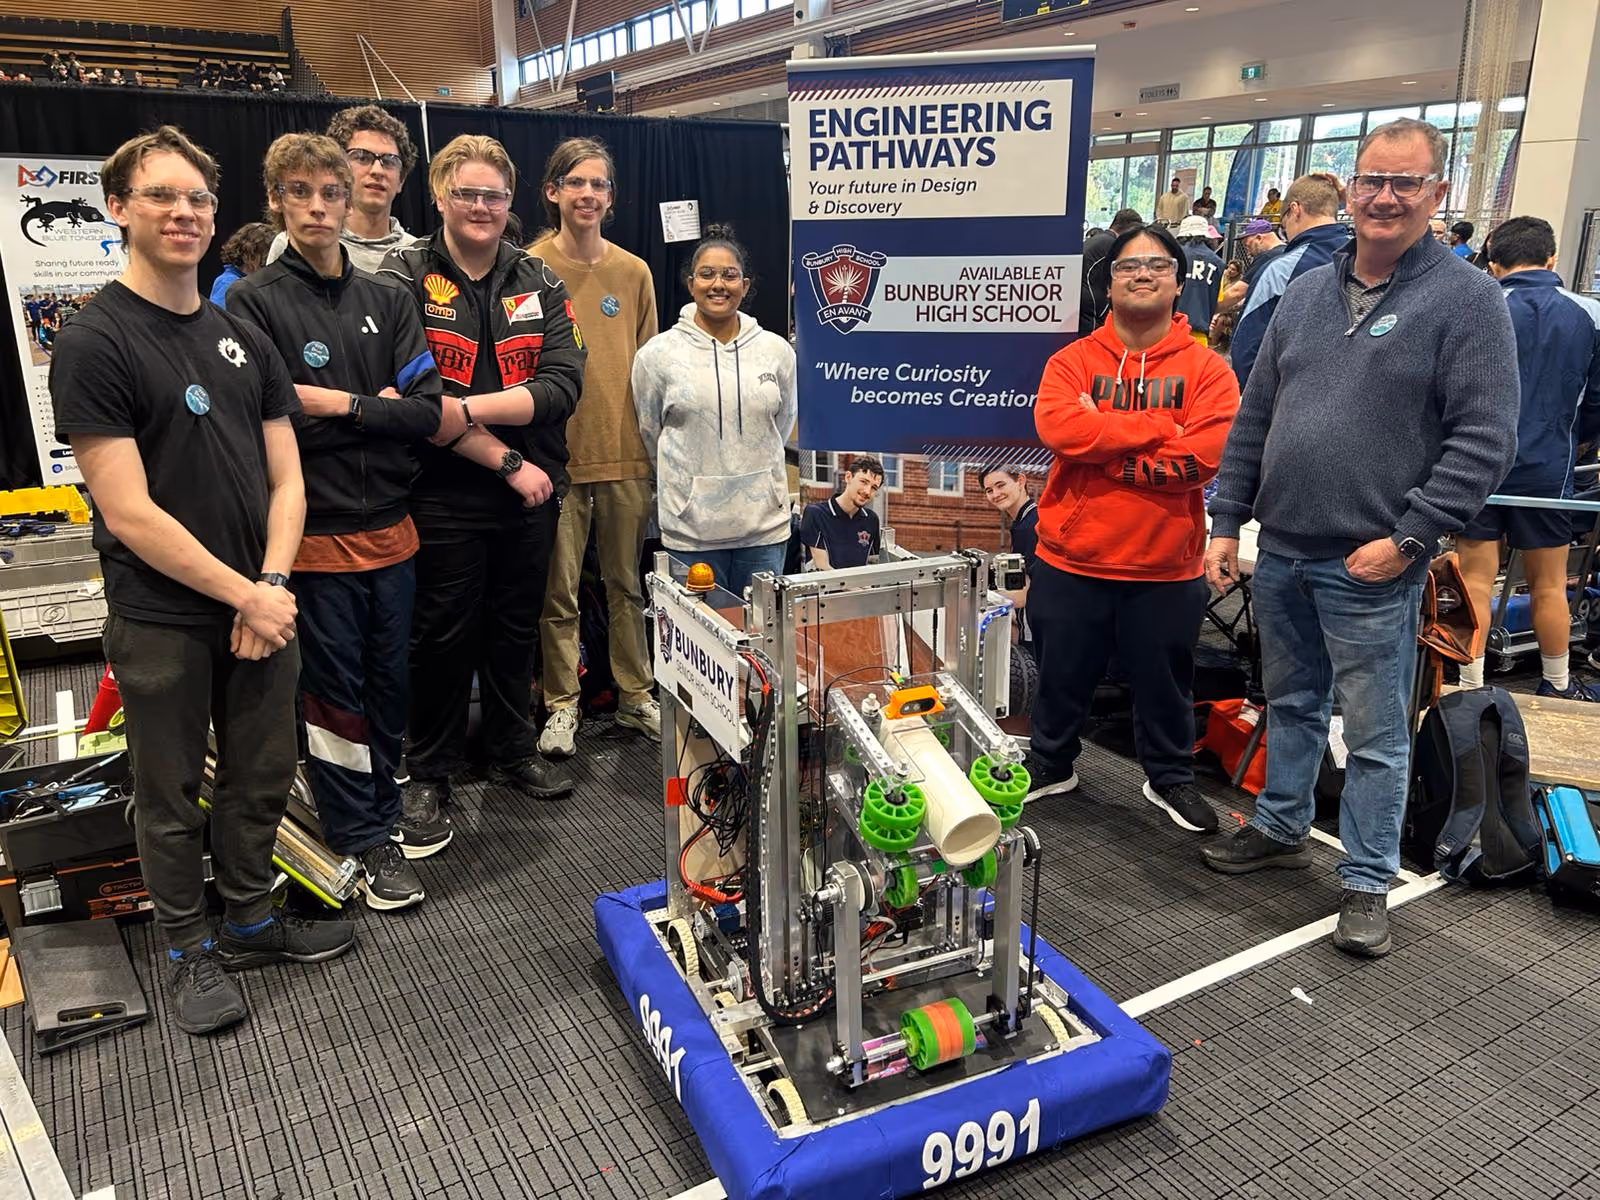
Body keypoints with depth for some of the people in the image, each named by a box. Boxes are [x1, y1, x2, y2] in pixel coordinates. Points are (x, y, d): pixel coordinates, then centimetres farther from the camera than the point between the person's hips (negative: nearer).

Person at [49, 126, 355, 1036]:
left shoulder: (244, 339, 9)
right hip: (163, 619, -5)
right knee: (171, 796, 10)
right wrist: (244, 596, -14)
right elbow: (130, 515, -16)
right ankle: (192, 951, 29)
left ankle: (250, 920, 36)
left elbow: (286, 481, 6)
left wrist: (274, 584, -9)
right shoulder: (96, 344, -10)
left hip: (261, 608, 5)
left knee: (263, 778, 15)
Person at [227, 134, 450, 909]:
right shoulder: (254, 302, -5)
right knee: (334, 691, 6)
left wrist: (336, 403, -12)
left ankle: (383, 815, 32)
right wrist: (374, 411, -10)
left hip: (389, 526, 5)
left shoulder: (387, 301, 8)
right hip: (315, 533, -4)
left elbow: (426, 411, -2)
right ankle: (362, 840, 20)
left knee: (388, 683, 15)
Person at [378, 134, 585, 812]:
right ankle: (431, 769, 26)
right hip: (444, 494, -3)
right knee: (444, 634, 7)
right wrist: (506, 460, -18)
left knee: (516, 627, 16)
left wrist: (463, 409, -20)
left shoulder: (539, 283, 5)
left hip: (532, 493, 4)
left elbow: (563, 386, -9)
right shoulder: (404, 279, -5)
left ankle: (512, 751, 34)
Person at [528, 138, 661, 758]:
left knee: (628, 584, 12)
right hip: (556, 456, -2)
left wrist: (655, 446, 9)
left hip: (626, 455, 3)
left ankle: (636, 695, 25)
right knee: (558, 592, 5)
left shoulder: (634, 272, 8)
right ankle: (561, 706, 18)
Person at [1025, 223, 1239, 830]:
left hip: (1166, 566, 0)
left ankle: (1170, 778, 37)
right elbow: (1058, 427, -20)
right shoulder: (1073, 361, -1)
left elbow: (1204, 455, -17)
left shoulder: (1206, 369, -3)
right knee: (1062, 676, 16)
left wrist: (1103, 444, -17)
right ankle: (1050, 765, 38)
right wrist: (1160, 428, -20)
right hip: (1071, 559, 1)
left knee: (1164, 681, 16)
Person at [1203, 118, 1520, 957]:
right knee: (1290, 704, 20)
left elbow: (1485, 438, -11)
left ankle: (1367, 883, 19)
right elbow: (1254, 417, 12)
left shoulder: (1466, 298, -6)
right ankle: (1281, 829, 37)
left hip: (1373, 567, -5)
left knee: (1375, 734, 4)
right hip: (1281, 552, 6)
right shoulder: (1306, 293, 10)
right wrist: (1227, 522, 7)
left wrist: (1407, 538, -16)